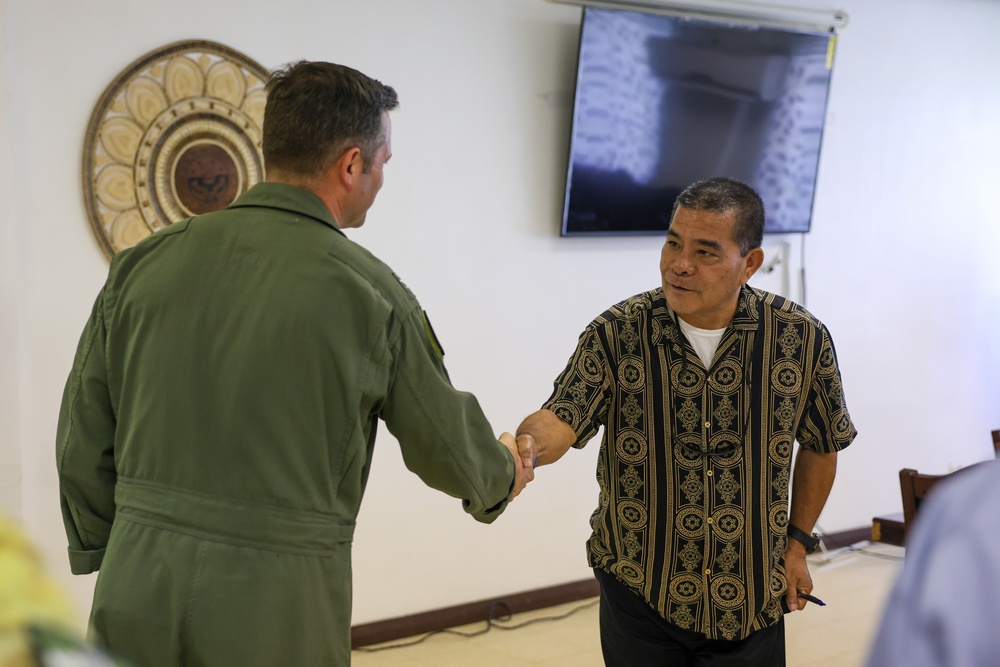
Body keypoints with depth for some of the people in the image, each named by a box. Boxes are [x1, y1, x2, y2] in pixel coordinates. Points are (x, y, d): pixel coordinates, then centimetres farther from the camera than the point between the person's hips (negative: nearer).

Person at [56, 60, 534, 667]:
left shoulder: (145, 264, 1)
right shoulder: (369, 292, -6)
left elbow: (83, 445, 7)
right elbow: (446, 443, 7)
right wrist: (502, 472, 29)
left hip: (137, 596, 3)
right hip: (276, 607, -3)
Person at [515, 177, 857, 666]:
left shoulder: (802, 340, -8)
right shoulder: (616, 334, -11)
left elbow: (820, 445, 7)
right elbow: (560, 420, -21)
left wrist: (797, 543, 10)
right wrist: (526, 447, -43)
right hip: (639, 596, 0)